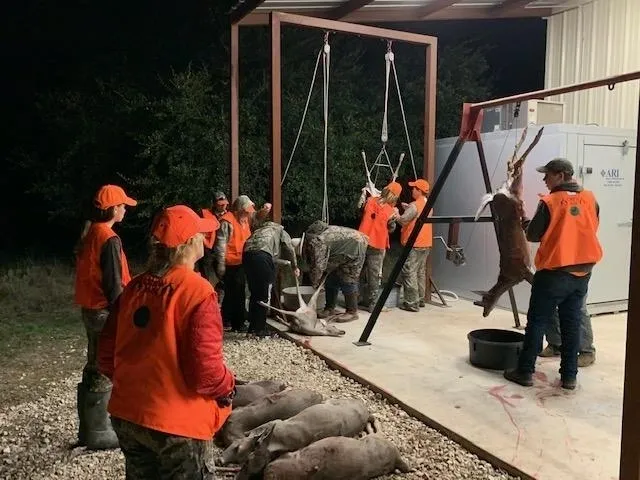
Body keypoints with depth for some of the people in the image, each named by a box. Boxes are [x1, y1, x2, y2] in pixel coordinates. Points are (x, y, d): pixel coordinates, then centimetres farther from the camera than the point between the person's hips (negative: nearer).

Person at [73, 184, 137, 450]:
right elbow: (114, 285, -20)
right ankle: (98, 433, 11)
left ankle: (88, 428, 28)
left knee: (94, 369, 17)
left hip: (90, 308, 10)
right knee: (104, 373, 0)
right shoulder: (109, 239, -19)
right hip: (105, 312, -10)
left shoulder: (89, 233, 9)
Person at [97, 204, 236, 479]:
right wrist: (228, 386, -2)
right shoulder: (197, 291, -20)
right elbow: (205, 371, -22)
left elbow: (107, 354, 6)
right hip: (176, 423, -6)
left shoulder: (134, 287, -1)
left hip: (127, 415, 6)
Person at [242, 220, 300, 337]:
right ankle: (260, 329, 6)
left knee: (254, 293, 18)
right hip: (262, 254, -6)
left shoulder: (260, 229, 39)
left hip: (247, 253, 6)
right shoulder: (281, 231, 25)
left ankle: (253, 327, 25)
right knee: (264, 295, 4)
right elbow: (289, 248, 9)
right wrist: (295, 267, 21)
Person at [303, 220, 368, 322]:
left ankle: (352, 312, 1)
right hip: (345, 250, 10)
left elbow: (318, 266, -28)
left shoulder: (317, 242, -30)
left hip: (355, 247, -10)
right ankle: (330, 308, 17)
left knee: (348, 281, -9)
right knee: (331, 279, 10)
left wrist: (314, 283, -14)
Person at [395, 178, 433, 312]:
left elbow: (403, 220, -17)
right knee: (421, 272, 16)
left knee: (409, 273, -5)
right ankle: (421, 299, 23)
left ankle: (412, 303, -5)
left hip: (414, 245, -9)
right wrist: (407, 208, 14)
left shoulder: (414, 205, -16)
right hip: (426, 244, 9)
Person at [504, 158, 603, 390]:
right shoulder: (590, 199, 3)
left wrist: (526, 222, 12)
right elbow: (590, 230, 15)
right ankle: (569, 376, 16)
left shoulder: (549, 202, -13)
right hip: (582, 273, 5)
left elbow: (533, 236, -7)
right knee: (572, 324, 11)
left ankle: (525, 371, 8)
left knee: (537, 322, 3)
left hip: (553, 273, -5)